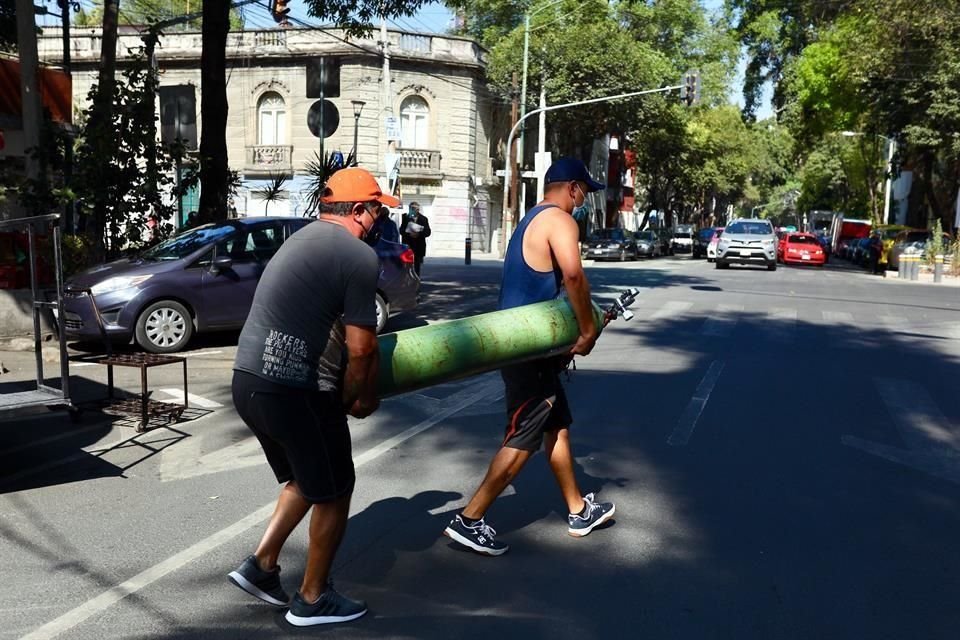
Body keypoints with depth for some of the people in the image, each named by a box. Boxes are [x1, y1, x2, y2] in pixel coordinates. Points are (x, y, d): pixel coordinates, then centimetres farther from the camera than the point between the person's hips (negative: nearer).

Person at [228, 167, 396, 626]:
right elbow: (361, 349, -14)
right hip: (296, 391, -9)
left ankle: (261, 566, 29)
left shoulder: (303, 239, 17)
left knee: (304, 481, 27)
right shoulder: (359, 255, -11)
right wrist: (360, 398, 4)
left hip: (249, 380, 9)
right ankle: (313, 599, 25)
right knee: (333, 492, 12)